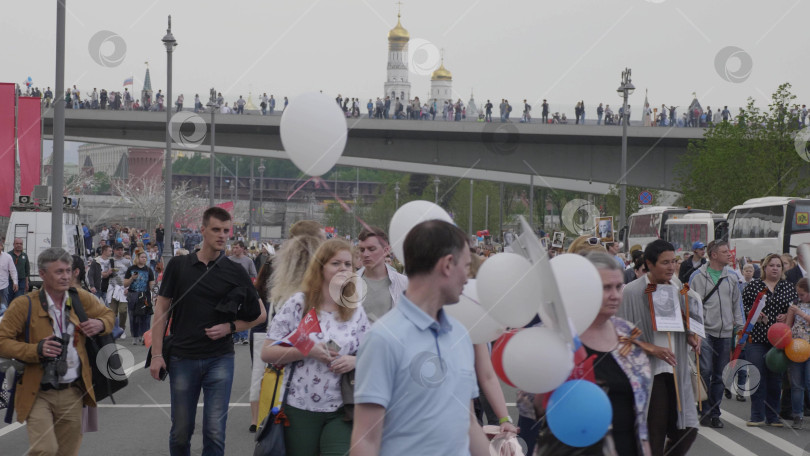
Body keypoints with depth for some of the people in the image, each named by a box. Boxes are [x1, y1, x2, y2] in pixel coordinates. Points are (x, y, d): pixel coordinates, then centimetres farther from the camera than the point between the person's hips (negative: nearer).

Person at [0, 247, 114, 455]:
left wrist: (100, 324, -3)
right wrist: (37, 350, -22)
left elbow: (108, 315, 22)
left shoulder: (81, 299, 5)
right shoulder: (24, 305, -7)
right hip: (38, 395, -4)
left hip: (72, 393, 4)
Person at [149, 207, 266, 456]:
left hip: (219, 360, 0)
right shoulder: (178, 265, 1)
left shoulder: (235, 272, 1)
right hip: (182, 358, 1)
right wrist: (157, 354, -4)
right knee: (181, 431, 9)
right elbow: (161, 309, 3)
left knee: (214, 431, -4)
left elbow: (259, 314, 8)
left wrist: (229, 327, -8)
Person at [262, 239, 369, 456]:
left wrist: (355, 361, -9)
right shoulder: (298, 304, -3)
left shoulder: (356, 312, 6)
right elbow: (267, 353, -5)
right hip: (300, 408, -2)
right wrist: (307, 351, -16)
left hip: (341, 411, 2)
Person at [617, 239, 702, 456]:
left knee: (686, 430, 5)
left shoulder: (677, 290, 9)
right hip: (649, 372, -5)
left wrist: (692, 337, -2)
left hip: (677, 370, 5)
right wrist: (653, 349, -19)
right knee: (655, 434, -2)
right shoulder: (633, 291, -7)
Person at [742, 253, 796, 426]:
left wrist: (787, 316, -5)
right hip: (756, 337, -2)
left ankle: (772, 415, 14)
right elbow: (742, 304, 5)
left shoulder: (788, 287, 10)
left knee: (775, 378, 4)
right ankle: (757, 416, 3)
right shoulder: (754, 285, 5)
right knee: (757, 377, -4)